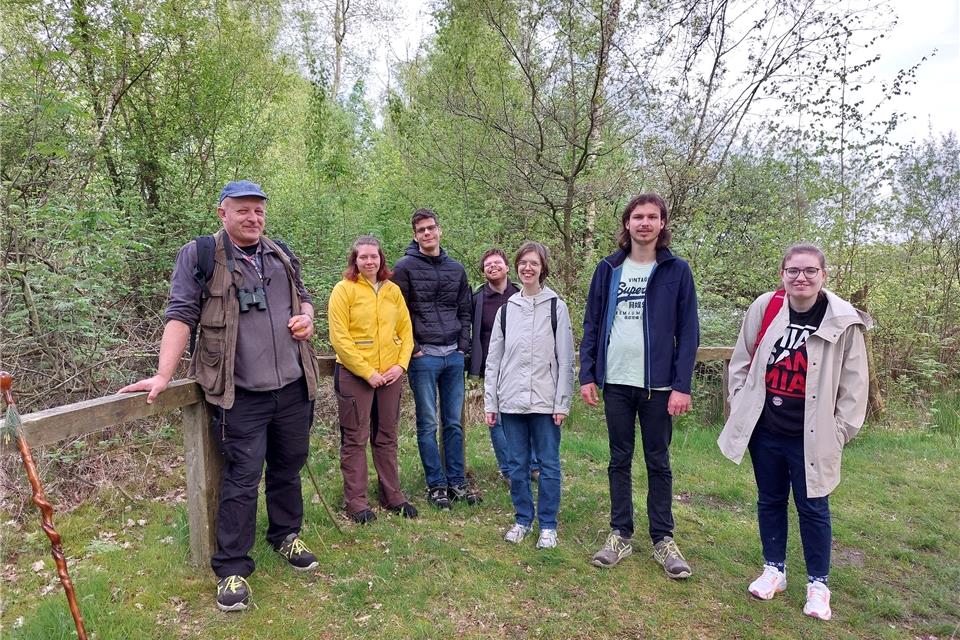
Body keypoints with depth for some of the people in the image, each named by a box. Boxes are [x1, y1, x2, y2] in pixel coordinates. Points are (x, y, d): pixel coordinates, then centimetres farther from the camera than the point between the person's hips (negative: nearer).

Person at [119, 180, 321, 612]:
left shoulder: (281, 255, 12)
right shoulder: (200, 256, -3)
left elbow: (302, 298, 24)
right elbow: (181, 314, -9)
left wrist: (306, 317, 1)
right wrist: (164, 375, -15)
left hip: (293, 388, 5)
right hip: (241, 396, -5)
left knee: (288, 467, 16)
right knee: (242, 478, 0)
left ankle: (286, 535, 37)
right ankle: (232, 569, 15)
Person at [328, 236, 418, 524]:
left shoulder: (392, 290, 8)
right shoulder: (344, 289, -6)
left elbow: (406, 330, 9)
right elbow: (339, 338, -12)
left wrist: (401, 364, -4)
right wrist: (367, 372, -15)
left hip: (389, 374, 5)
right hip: (354, 374, -4)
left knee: (387, 437, 14)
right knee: (355, 439, 5)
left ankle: (392, 495, 25)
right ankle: (356, 501, 16)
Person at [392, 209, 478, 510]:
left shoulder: (456, 269, 12)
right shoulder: (405, 267, -3)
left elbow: (464, 311, 15)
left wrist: (463, 346, 6)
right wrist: (412, 348, -9)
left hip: (454, 356, 5)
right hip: (424, 357, -4)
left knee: (454, 423, 10)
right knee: (428, 424, 4)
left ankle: (457, 482, 21)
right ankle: (436, 484, 16)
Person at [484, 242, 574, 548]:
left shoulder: (556, 307, 0)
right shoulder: (506, 309, 9)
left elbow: (565, 359, -2)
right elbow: (493, 359, 9)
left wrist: (562, 403, -7)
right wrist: (490, 402, 5)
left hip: (545, 401, -3)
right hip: (511, 400, 3)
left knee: (548, 464, 5)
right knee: (517, 464, 11)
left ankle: (548, 524, 19)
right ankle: (523, 519, 26)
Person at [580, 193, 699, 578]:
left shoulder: (677, 270, -1)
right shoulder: (608, 269, 5)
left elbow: (688, 333, -4)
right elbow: (592, 325, 5)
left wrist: (682, 385, -10)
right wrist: (587, 375, -1)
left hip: (658, 384, -2)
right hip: (615, 383, 2)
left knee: (658, 463, 10)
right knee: (620, 460, 11)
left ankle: (663, 540, 22)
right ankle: (621, 534, 24)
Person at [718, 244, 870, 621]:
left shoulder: (843, 322, -9)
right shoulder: (764, 308, -5)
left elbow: (853, 385, -2)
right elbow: (741, 362, 5)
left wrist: (838, 432, -3)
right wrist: (740, 409, 3)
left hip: (811, 437, -2)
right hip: (764, 430, 2)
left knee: (813, 508, 9)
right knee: (770, 501, 16)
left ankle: (818, 583, 29)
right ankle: (774, 570, 35)